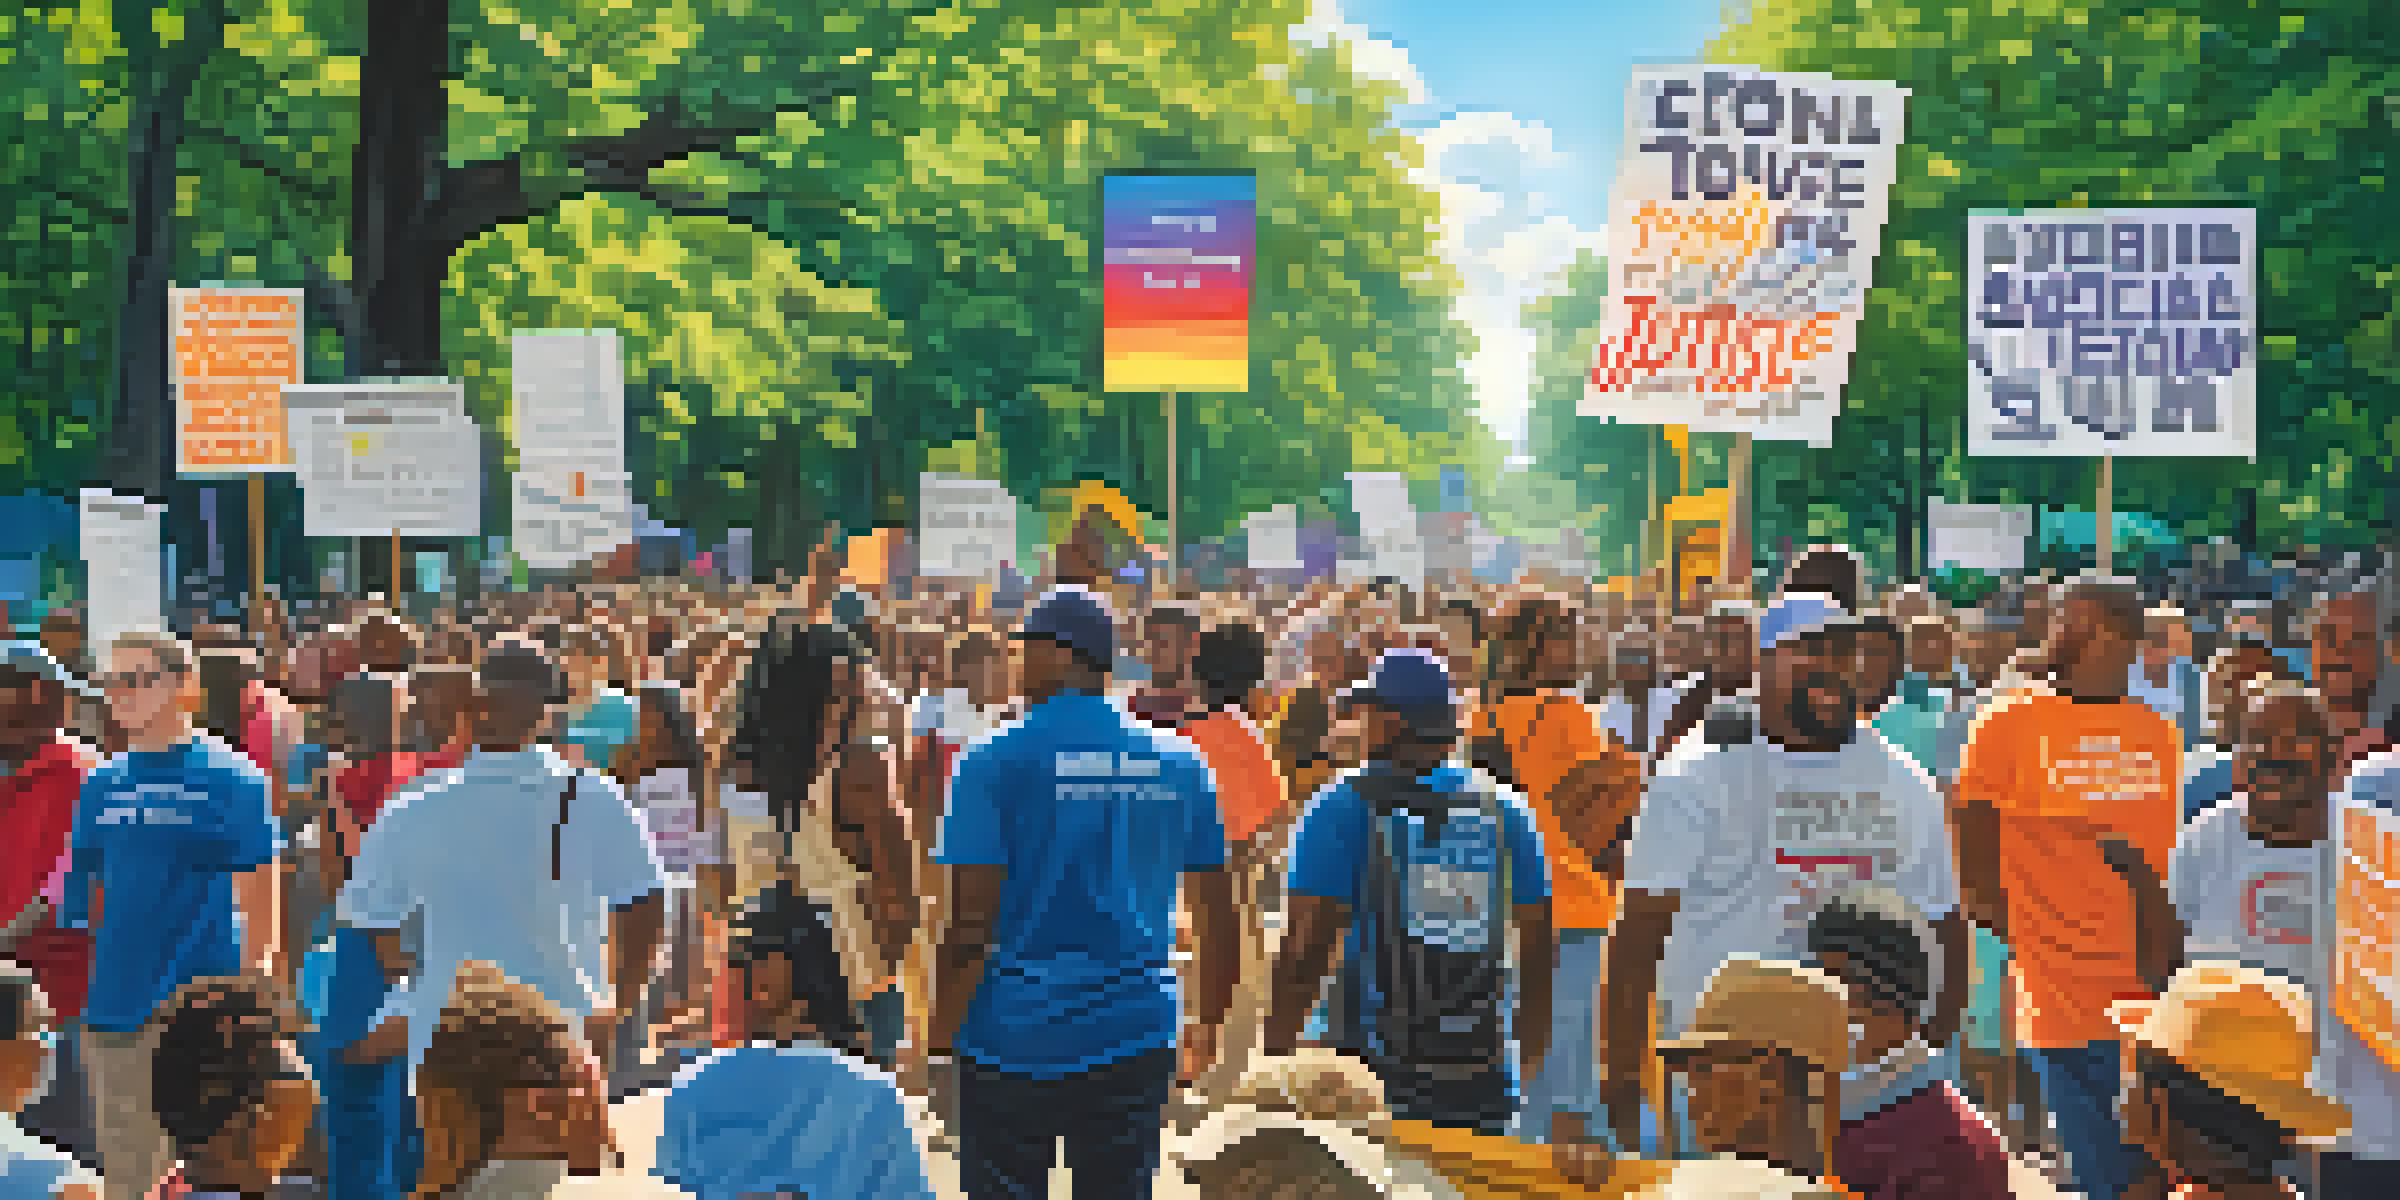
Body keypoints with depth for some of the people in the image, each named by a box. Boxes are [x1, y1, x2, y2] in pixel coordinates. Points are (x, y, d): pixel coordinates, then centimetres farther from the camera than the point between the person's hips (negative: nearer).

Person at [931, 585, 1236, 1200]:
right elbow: (1218, 916, 8)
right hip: (1134, 1035, 3)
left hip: (1015, 1039, -3)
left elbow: (971, 922, -12)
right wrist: (1207, 1023, 21)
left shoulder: (992, 762, -8)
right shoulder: (1179, 764, 4)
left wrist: (942, 1036, -3)